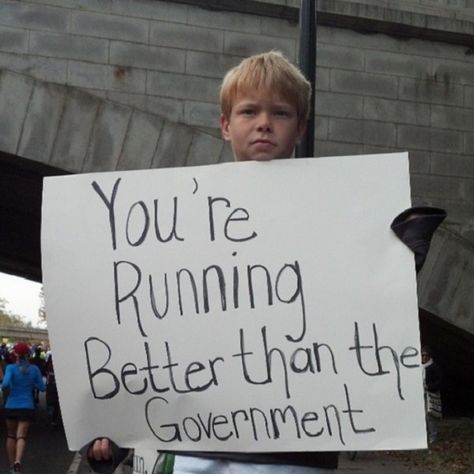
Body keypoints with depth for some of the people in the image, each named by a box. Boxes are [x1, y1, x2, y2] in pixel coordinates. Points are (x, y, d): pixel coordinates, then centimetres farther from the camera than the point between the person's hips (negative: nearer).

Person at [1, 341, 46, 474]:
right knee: (21, 436, -3)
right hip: (27, 407, 0)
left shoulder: (11, 368, -8)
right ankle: (18, 460, -28)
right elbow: (42, 387, 5)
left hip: (11, 407, 0)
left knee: (11, 435, 16)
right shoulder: (34, 369, -1)